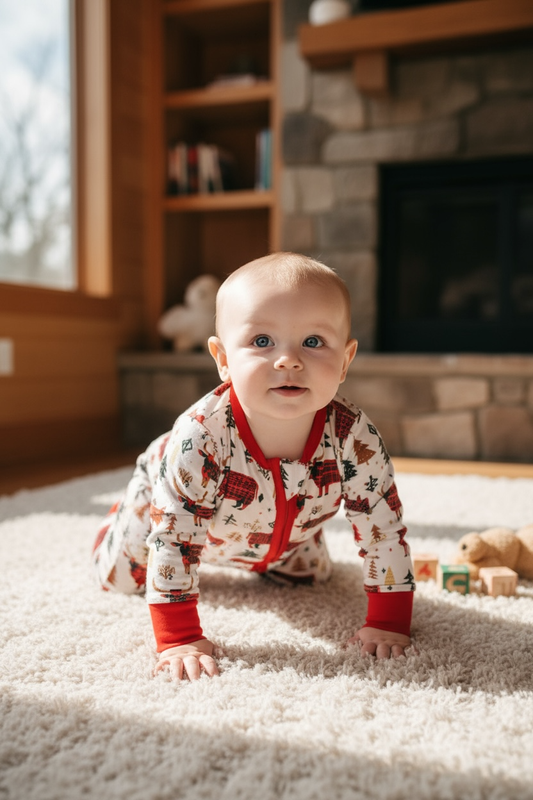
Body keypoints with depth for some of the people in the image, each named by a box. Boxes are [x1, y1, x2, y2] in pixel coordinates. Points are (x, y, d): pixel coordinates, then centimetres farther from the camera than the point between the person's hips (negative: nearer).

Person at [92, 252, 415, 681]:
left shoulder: (354, 436, -39)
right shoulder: (200, 436, -46)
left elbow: (384, 526, -27)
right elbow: (171, 538, -38)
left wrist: (388, 624, -27)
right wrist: (179, 639, -38)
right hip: (173, 492, -2)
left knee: (310, 572, 26)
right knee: (120, 574, 9)